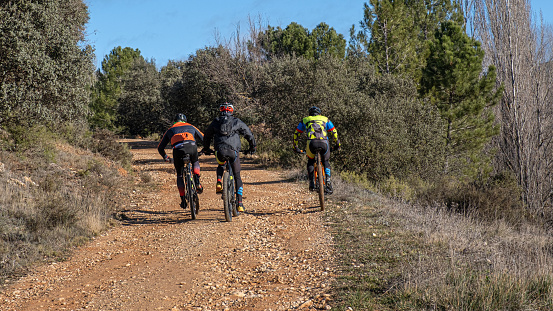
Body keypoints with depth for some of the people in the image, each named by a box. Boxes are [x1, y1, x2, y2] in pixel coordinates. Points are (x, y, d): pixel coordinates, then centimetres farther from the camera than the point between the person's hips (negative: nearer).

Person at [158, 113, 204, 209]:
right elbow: (204, 139, 38)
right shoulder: (191, 127, 34)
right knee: (195, 162, 34)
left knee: (179, 175, 19)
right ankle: (197, 183, 12)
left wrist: (165, 157, 49)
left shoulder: (170, 130, 33)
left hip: (177, 149, 0)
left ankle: (183, 200, 14)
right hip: (191, 147, 0)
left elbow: (160, 148, 34)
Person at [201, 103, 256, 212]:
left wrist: (206, 149, 46)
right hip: (233, 151, -1)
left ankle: (219, 182, 4)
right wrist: (252, 147, 37)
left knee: (220, 166, 35)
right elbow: (249, 134, 21)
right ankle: (239, 204, 5)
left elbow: (207, 136, 29)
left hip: (219, 151, 1)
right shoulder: (237, 122, 14)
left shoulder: (215, 122, 17)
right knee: (237, 177, 11)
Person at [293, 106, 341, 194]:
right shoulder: (325, 119, 30)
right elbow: (334, 132, 30)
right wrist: (337, 144, 41)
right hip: (324, 142, 0)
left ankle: (311, 183, 14)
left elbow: (296, 133, 34)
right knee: (326, 162, 24)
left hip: (312, 143, 0)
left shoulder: (305, 120, 31)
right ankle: (328, 182, 7)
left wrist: (295, 147, 42)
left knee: (310, 162, 26)